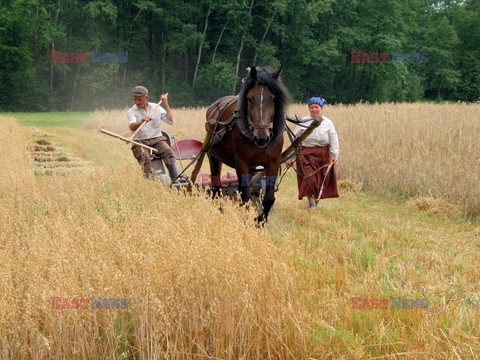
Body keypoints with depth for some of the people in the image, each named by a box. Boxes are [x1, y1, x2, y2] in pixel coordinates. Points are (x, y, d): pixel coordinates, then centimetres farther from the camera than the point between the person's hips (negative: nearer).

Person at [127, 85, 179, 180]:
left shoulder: (156, 107, 9)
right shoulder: (132, 111, 3)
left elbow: (170, 121, 0)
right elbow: (132, 127, -18)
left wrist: (166, 104, -2)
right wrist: (141, 122, -39)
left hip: (157, 139, 1)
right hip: (140, 142, -1)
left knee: (168, 152, -27)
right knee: (145, 157, -33)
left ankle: (176, 179, -32)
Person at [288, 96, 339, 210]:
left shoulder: (327, 123, 3)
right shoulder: (303, 122, 2)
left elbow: (334, 140, -2)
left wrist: (334, 155, -16)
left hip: (323, 155, 1)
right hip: (307, 154, -1)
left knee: (321, 181, 8)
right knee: (309, 178, -15)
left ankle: (317, 200, 28)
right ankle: (311, 202, -4)